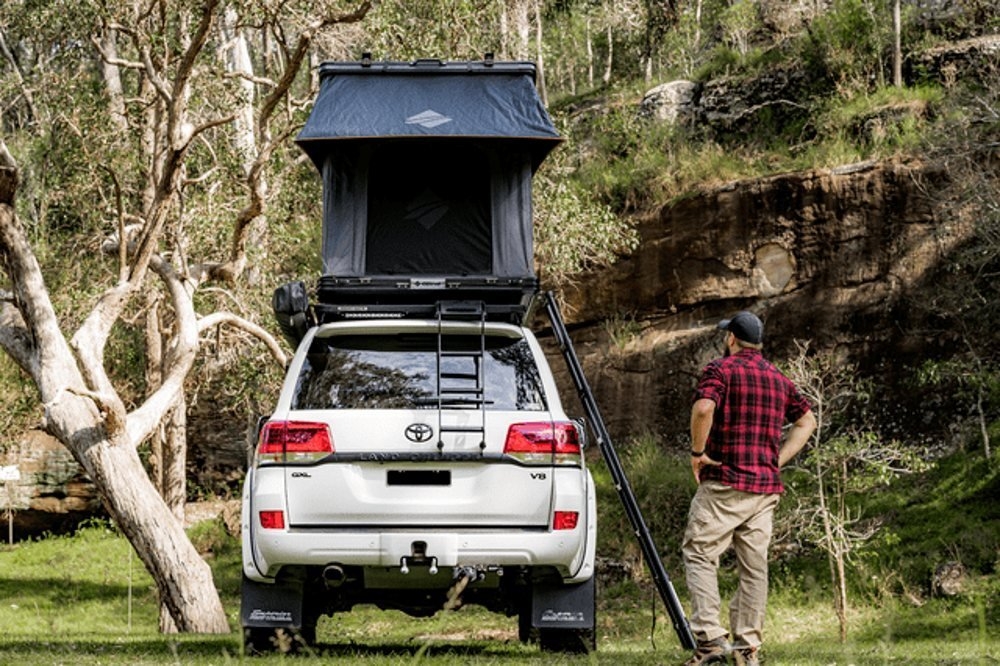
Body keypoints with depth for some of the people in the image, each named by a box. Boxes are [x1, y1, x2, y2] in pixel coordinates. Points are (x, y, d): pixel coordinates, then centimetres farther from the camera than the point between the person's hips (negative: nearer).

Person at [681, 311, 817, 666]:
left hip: (724, 481, -6)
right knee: (754, 564, 7)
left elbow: (703, 409, -23)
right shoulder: (778, 378, 16)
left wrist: (697, 453, -10)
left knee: (699, 555, -2)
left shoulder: (721, 370, -5)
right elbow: (807, 420, 23)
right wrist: (777, 459, 16)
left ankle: (710, 637, -15)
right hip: (766, 485, 6)